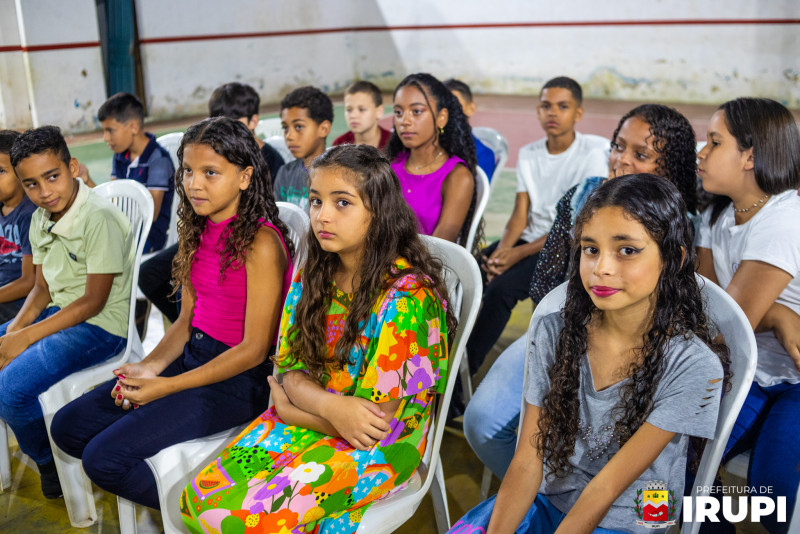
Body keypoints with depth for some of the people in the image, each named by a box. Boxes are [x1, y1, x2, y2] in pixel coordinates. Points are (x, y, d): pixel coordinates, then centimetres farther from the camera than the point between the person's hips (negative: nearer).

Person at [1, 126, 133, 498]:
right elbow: (42, 289, 12)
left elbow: (93, 302, -18)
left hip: (101, 326, -9)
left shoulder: (100, 219, -20)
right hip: (58, 314, 9)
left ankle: (52, 464, 8)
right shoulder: (40, 219, 7)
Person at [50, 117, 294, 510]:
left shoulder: (260, 243, -19)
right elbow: (187, 318, 12)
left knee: (104, 456, -16)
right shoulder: (196, 231, 7)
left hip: (239, 378, -9)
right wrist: (150, 366, -6)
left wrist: (166, 387, -16)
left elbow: (253, 350, -18)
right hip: (192, 355, 9)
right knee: (68, 426, 5)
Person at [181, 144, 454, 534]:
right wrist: (330, 404, -22)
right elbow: (291, 370, 2)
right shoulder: (312, 278, 1)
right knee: (199, 498, -9)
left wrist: (288, 408, -8)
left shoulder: (406, 297, -21)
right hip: (307, 421, 6)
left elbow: (376, 420, -19)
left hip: (378, 445, -6)